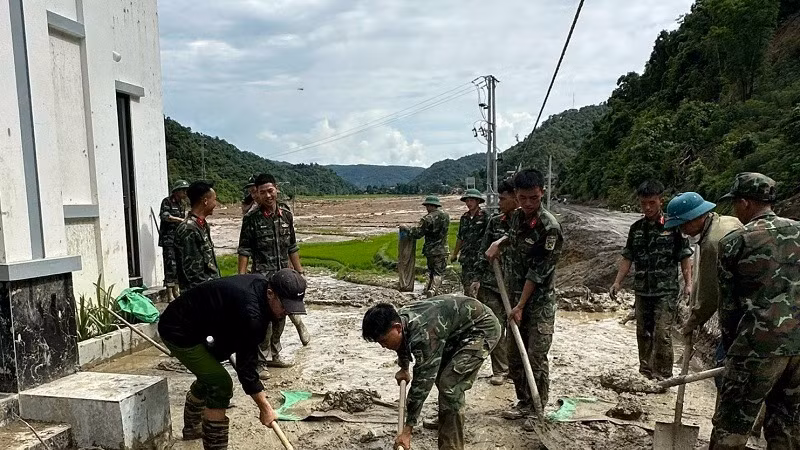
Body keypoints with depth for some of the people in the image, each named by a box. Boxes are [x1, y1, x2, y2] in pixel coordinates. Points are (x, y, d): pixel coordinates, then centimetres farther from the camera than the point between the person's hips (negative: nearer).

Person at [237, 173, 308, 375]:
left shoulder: (286, 216, 7)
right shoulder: (251, 219, -5)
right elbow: (244, 251, -5)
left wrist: (299, 272, 12)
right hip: (263, 276, -5)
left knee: (279, 317, 13)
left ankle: (272, 356, 29)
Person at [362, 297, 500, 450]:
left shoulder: (423, 334, -36)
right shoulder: (399, 319, -8)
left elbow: (421, 383, -31)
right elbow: (404, 343, 18)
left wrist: (407, 430, -25)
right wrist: (403, 368, 35)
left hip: (483, 328, -10)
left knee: (449, 386, -19)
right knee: (438, 374, 20)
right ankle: (446, 420, 44)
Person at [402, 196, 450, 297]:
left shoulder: (428, 218, -14)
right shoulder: (446, 216, 3)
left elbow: (417, 233, -14)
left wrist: (406, 228, 0)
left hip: (430, 250, -2)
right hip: (442, 250, 2)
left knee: (431, 271, 18)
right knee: (439, 272, 3)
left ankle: (427, 288, 16)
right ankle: (432, 290, -14)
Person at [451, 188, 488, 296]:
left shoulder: (484, 217, -7)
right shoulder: (464, 217, 13)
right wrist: (455, 254, 25)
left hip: (479, 257, -6)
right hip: (466, 257, 6)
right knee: (465, 282, 10)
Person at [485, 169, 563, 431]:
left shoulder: (549, 227, -19)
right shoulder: (517, 216, 2)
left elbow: (538, 272, -19)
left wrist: (521, 306, -17)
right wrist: (499, 242, 7)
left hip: (540, 301, -7)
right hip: (515, 296, 7)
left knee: (536, 358, -2)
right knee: (514, 355, 13)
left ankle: (537, 410, 15)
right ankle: (523, 403, 29)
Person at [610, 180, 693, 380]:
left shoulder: (673, 226, -4)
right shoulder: (636, 228, 8)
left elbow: (685, 257, -3)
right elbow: (627, 258, 10)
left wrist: (688, 283, -13)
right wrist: (617, 282, 2)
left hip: (666, 291, -5)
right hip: (642, 290, 5)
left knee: (662, 334, -8)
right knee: (643, 333, 11)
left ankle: (663, 376, 3)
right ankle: (645, 373, 24)